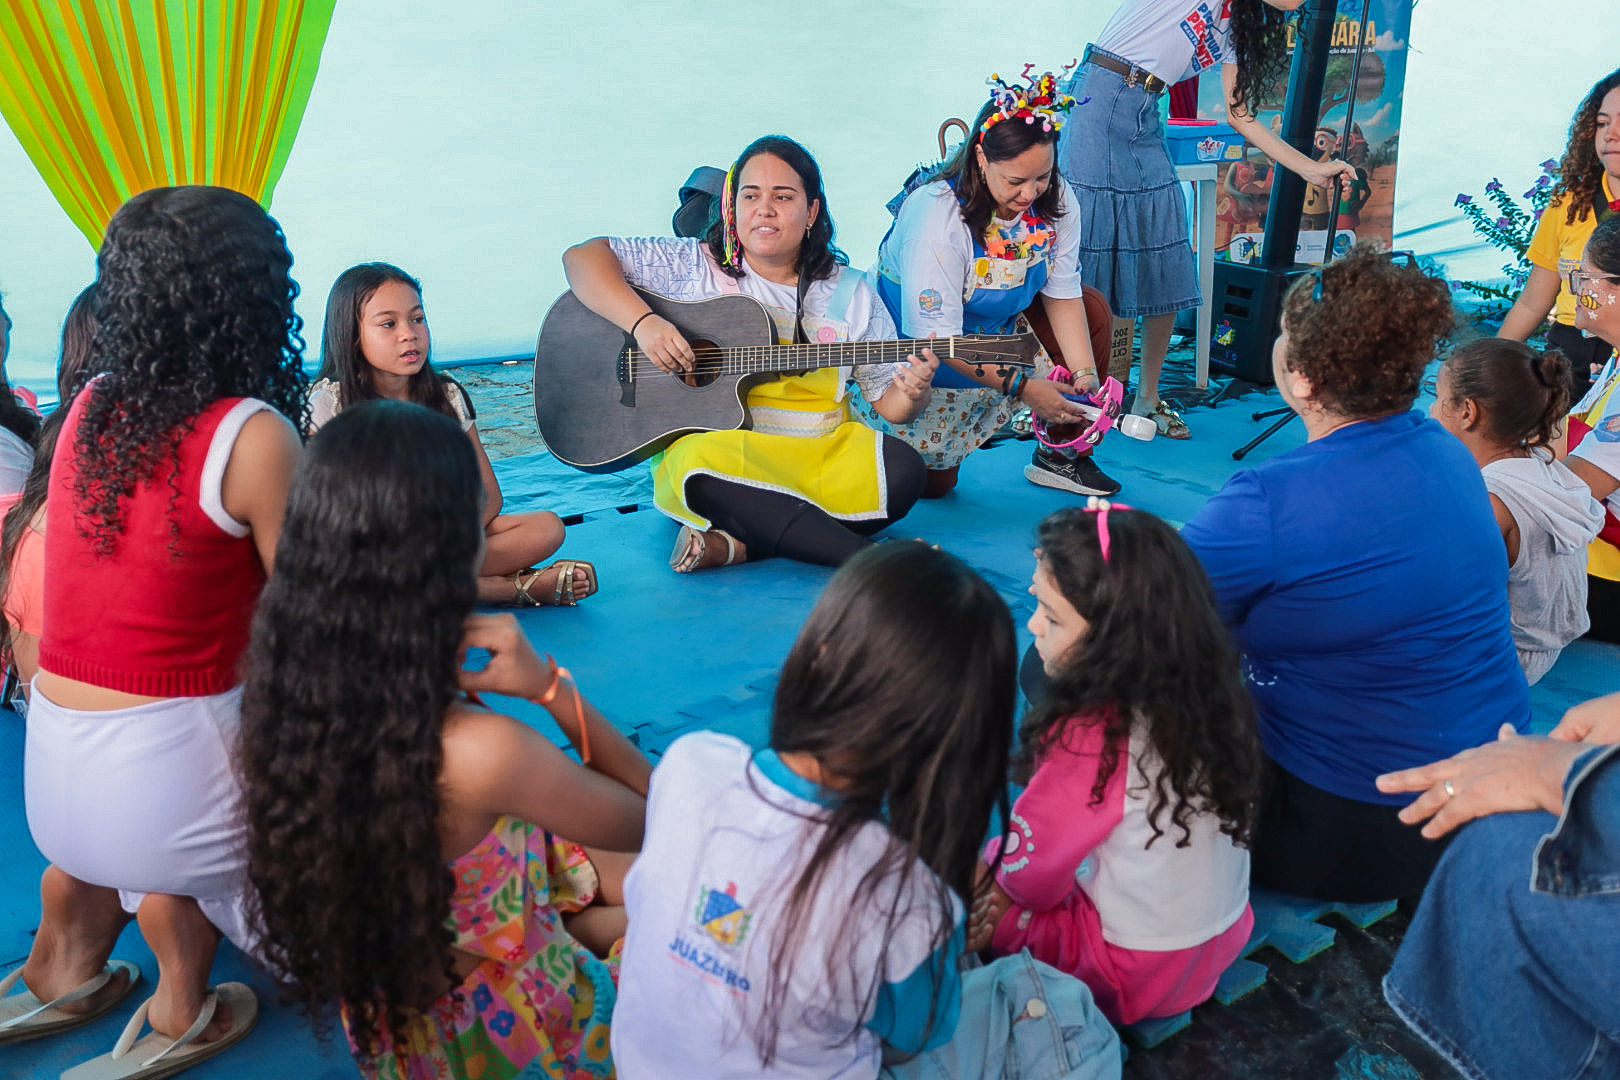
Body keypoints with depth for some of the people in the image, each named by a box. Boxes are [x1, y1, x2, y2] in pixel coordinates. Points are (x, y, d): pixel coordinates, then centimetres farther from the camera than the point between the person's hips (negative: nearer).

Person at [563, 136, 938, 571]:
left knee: (902, 470, -25)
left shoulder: (850, 293, 9)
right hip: (712, 442, -2)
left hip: (820, 455, 3)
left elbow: (888, 402, 10)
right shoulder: (696, 265, 4)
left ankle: (735, 544, -24)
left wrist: (912, 391, -15)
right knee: (699, 464, -37)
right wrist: (643, 322, -18)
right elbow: (582, 257, -2)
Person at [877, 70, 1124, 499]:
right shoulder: (936, 216, -33)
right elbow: (936, 336, -33)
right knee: (932, 482, -3)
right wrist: (1022, 387, -37)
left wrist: (1084, 374, -21)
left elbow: (1063, 295, -8)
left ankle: (1061, 455, 0)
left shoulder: (1056, 199, -15)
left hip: (1000, 328, 6)